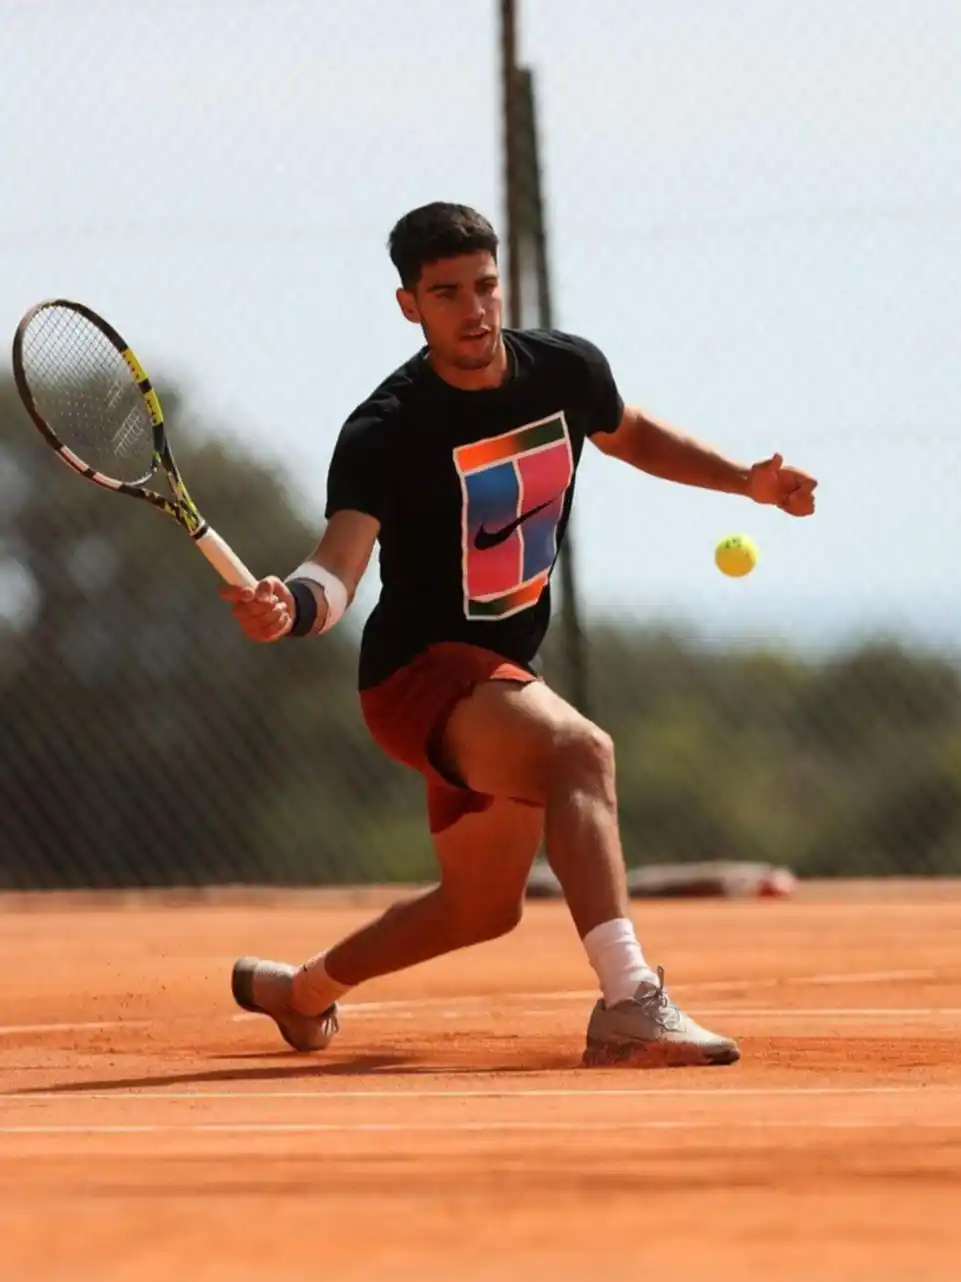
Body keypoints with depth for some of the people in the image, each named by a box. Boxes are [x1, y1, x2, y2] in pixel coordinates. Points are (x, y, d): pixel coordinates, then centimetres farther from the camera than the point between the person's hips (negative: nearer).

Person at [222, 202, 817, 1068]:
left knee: (483, 909, 21)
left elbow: (631, 436, 20)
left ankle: (299, 990, 45)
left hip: (500, 672, 8)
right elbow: (339, 567, -35)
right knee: (581, 750, -36)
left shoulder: (567, 370, -4)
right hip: (418, 670, -8)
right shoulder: (386, 433, -23)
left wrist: (746, 480, 8)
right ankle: (630, 1004, -45)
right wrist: (289, 607, -58)